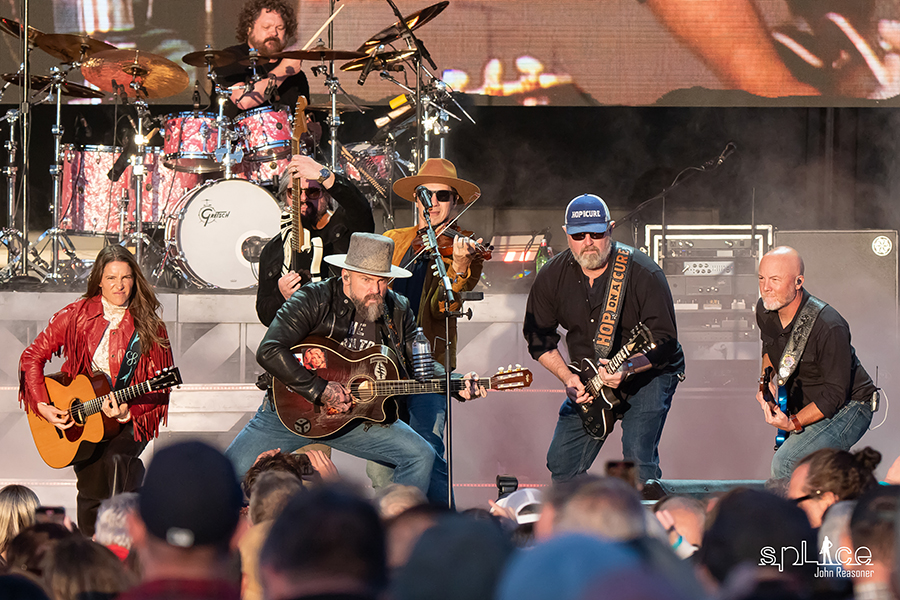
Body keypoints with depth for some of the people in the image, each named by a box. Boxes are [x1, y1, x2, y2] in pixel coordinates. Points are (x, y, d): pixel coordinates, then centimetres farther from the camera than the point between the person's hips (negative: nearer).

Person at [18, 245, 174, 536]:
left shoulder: (149, 327, -2)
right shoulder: (76, 316, -1)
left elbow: (159, 391, -2)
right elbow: (32, 356, 3)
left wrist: (128, 411, -19)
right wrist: (43, 406, -6)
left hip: (129, 422, -1)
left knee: (114, 459, -31)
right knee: (91, 494, -10)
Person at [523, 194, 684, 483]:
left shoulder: (643, 273, -21)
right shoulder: (551, 277, -7)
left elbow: (664, 342, -22)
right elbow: (538, 338, 4)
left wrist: (627, 369, -38)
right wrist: (568, 378, -10)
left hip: (649, 373, -5)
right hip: (586, 380, 5)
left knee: (638, 459, -22)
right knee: (562, 463, 3)